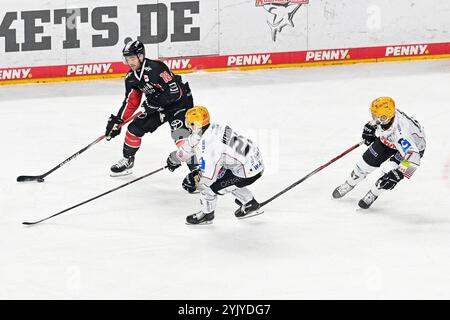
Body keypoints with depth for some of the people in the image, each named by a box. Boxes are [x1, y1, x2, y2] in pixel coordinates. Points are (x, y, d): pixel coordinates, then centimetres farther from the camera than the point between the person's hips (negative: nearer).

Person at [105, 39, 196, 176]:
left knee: (180, 134, -27)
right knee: (134, 128, 5)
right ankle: (127, 161, 26)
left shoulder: (156, 68, -29)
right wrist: (117, 121, -2)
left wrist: (154, 102, -30)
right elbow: (130, 102, 6)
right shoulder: (131, 78, -2)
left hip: (180, 102, -8)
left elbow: (175, 91, -33)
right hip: (158, 107, 8)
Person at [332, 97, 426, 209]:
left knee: (389, 172, -19)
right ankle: (349, 184, 32)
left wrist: (399, 173, -52)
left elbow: (412, 155, -50)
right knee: (368, 161, 7)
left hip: (413, 145, -6)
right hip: (387, 139, 6)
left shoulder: (400, 131, -48)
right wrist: (370, 127, 9)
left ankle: (372, 195, 8)